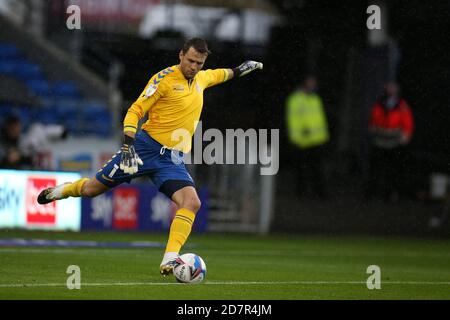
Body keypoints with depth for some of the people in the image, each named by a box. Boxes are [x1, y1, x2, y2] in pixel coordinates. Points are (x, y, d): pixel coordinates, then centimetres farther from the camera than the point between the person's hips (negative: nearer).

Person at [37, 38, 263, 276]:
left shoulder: (200, 79, 12)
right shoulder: (164, 78, -9)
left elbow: (216, 75, 39)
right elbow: (135, 111, -11)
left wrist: (238, 70, 43)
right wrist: (128, 144, -22)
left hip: (172, 159, 5)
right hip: (146, 146, -4)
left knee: (192, 202, -21)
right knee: (91, 189, 3)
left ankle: (169, 260, -24)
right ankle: (58, 191, 35)